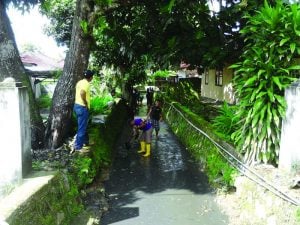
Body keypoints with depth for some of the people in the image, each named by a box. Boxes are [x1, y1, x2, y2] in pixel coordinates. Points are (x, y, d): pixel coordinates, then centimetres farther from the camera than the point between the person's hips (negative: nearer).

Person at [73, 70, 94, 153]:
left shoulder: (80, 82, 12)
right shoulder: (86, 83, -17)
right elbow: (82, 93, -33)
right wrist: (86, 103, -21)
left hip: (77, 105, 10)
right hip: (82, 107, -10)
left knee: (83, 126, 22)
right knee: (81, 128, -2)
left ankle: (86, 141, 37)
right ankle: (78, 147, 3)